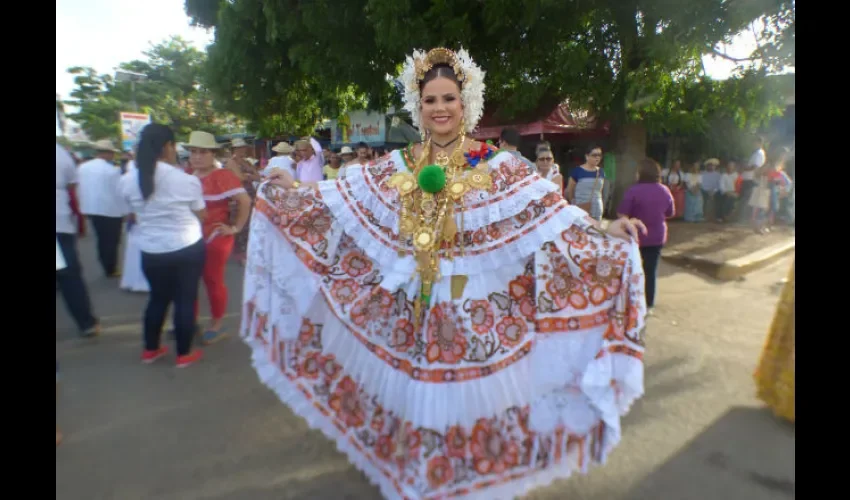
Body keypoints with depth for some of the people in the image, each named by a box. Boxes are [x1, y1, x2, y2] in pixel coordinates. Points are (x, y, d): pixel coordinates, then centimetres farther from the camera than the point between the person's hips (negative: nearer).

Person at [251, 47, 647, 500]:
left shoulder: (498, 167, -5)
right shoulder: (398, 166, 6)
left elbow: (550, 211, -14)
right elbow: (342, 198, 11)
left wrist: (603, 232, -26)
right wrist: (293, 189, 10)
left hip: (474, 309, -3)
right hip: (409, 307, 3)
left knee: (469, 399, 10)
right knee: (414, 399, 17)